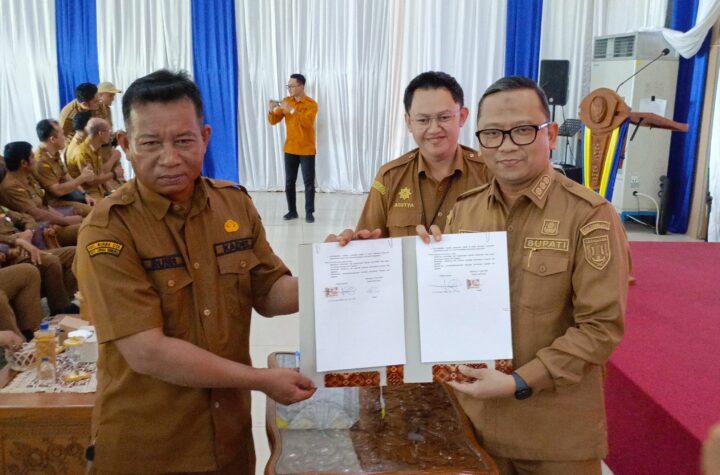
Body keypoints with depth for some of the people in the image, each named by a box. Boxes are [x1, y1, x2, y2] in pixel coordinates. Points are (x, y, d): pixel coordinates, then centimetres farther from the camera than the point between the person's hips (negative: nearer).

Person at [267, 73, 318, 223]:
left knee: (309, 182, -1)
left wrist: (292, 109, -31)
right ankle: (292, 211, 16)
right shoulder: (286, 101, 6)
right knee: (289, 181, 6)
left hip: (306, 150, -4)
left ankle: (309, 212, 6)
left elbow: (307, 122, -26)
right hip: (290, 149, 4)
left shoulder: (311, 104, -9)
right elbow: (273, 121, 4)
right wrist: (271, 110, -16)